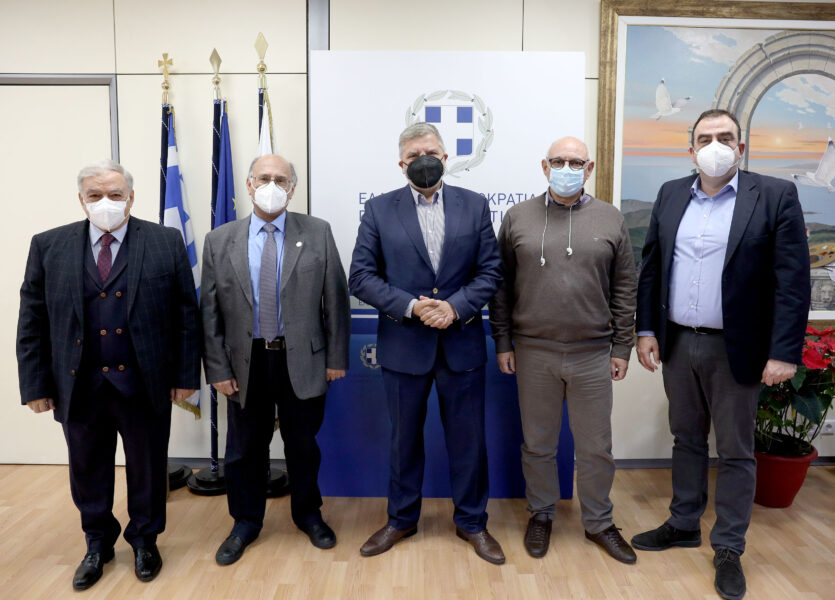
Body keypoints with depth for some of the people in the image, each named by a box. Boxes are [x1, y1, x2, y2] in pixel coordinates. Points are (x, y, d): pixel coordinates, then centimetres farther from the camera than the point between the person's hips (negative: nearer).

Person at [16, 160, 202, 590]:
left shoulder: (166, 243, -3)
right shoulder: (48, 246, 2)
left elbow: (187, 314, -2)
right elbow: (32, 322, 3)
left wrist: (186, 375, -4)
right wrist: (35, 384, 0)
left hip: (144, 385, -1)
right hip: (78, 386, 2)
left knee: (148, 468, 14)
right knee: (88, 471, 17)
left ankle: (145, 540, 37)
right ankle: (98, 543, 40)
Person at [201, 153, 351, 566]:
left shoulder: (318, 233, -2)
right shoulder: (219, 241, 1)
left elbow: (335, 299, -1)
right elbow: (210, 312, 1)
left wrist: (336, 357, -3)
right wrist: (218, 369, -2)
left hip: (302, 361, -1)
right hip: (245, 363, 1)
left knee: (303, 445, 15)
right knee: (245, 449, 14)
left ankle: (308, 515, 38)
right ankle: (246, 522, 36)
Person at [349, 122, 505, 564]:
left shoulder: (474, 206, 3)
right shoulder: (379, 210, 0)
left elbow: (490, 271, 0)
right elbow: (361, 276, -5)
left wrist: (455, 306, -16)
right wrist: (410, 306, -16)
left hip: (462, 343, 1)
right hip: (403, 345, 0)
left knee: (468, 439, 11)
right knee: (404, 438, 15)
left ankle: (471, 521, 32)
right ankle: (401, 519, 35)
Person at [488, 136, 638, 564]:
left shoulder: (610, 219, 3)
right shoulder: (518, 217, 2)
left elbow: (624, 289, 5)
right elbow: (501, 286, 4)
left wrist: (622, 348, 3)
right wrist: (502, 343, 1)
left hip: (593, 354, 1)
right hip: (533, 353, 0)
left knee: (596, 447, 12)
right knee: (537, 444, 13)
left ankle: (598, 522, 32)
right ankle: (541, 515, 34)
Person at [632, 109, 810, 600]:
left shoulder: (776, 196, -7)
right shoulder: (671, 195, 6)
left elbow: (793, 280, -10)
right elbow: (652, 267, 8)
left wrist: (784, 352, -15)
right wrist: (647, 330, 4)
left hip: (734, 349, -4)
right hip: (677, 343, 4)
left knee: (736, 452, 9)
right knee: (687, 439, 18)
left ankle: (729, 549, 25)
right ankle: (684, 525, 35)